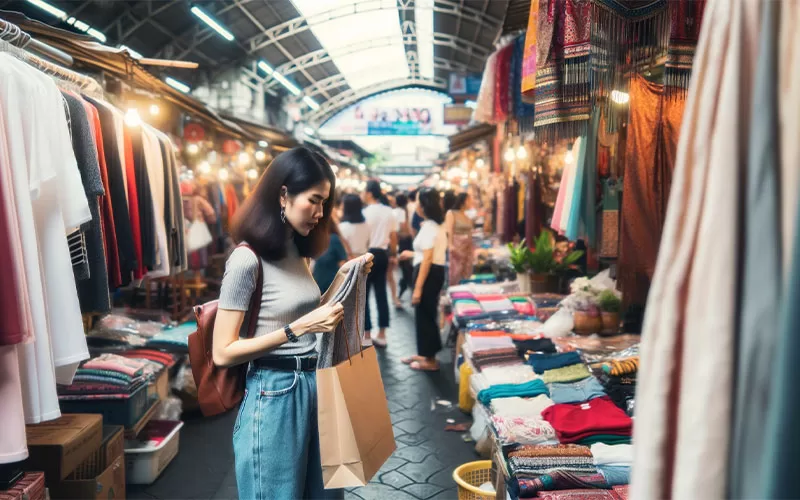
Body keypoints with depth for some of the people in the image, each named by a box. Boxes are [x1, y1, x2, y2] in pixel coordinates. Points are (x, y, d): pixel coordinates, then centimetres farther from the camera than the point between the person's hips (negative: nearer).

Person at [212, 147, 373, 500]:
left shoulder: (296, 250, 8)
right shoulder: (248, 259, -16)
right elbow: (222, 353, -18)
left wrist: (341, 279, 4)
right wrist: (298, 329, -24)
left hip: (315, 386, 8)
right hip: (274, 394, -8)